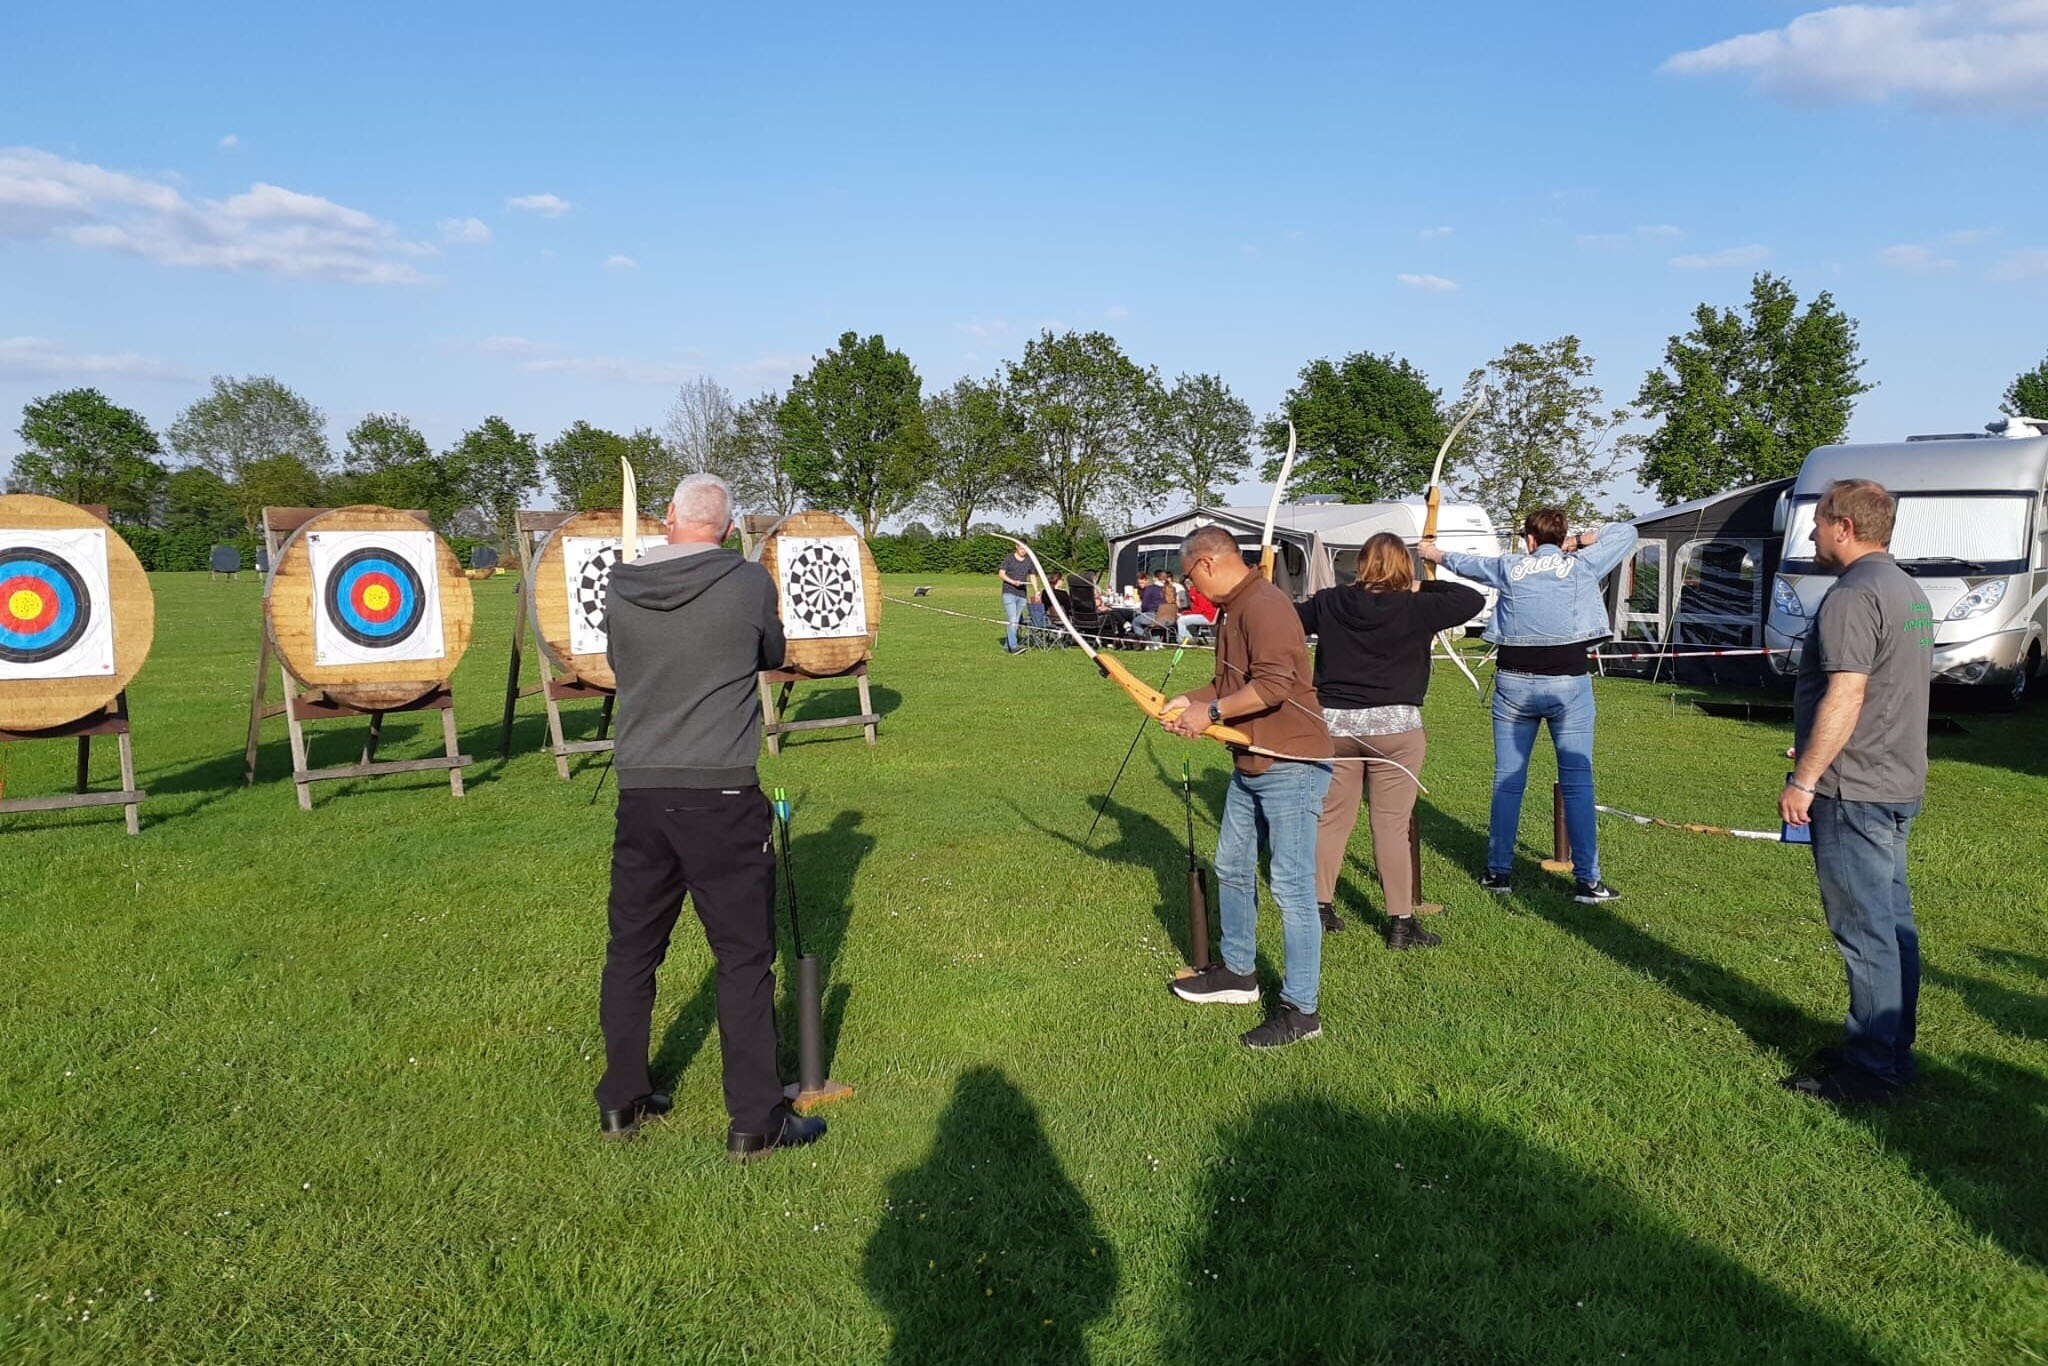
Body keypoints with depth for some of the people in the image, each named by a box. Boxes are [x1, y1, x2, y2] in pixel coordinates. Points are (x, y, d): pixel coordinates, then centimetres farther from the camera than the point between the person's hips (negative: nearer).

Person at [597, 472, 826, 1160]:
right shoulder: (749, 583, -5)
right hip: (722, 794, -4)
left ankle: (621, 1102, 29)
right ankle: (754, 1121, 9)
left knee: (631, 950, 17)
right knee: (744, 957, 4)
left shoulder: (619, 588, 3)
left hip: (641, 792, 4)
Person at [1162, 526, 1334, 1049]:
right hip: (1250, 766, 11)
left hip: (1291, 768, -11)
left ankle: (1300, 1010, 4)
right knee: (1232, 868, 20)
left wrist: (1211, 711, -20)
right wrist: (1191, 702, 3)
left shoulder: (1265, 606, -19)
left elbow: (1274, 683, -30)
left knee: (1291, 886, -5)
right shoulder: (1233, 610, 14)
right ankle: (1237, 973, 36)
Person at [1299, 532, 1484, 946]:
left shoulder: (1329, 604, -1)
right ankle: (1400, 923, 8)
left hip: (1334, 724, 3)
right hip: (1394, 726, -3)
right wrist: (1423, 586, 4)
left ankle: (1320, 907, 23)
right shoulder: (1414, 609, -9)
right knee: (1392, 825, 2)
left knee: (1331, 818, 13)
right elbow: (1473, 599, -5)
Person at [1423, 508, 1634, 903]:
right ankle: (1587, 879, 2)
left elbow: (1464, 562, 26)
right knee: (1577, 781, 0)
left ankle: (1499, 871, 16)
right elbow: (1627, 532, 17)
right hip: (1568, 683, -2)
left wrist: (1436, 554, 44)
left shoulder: (1508, 568, 7)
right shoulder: (1582, 564, 3)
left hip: (1514, 683, 2)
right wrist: (1579, 541, 18)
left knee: (1507, 779, 8)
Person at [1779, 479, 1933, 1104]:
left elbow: (1845, 695, -23)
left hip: (1853, 792, -10)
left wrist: (1803, 779, -19)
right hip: (1899, 784, 10)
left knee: (1865, 931, -4)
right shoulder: (1909, 592, 16)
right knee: (1894, 923, 16)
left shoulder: (1853, 594, -17)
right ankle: (1894, 1052, 26)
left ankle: (1869, 1071, 4)